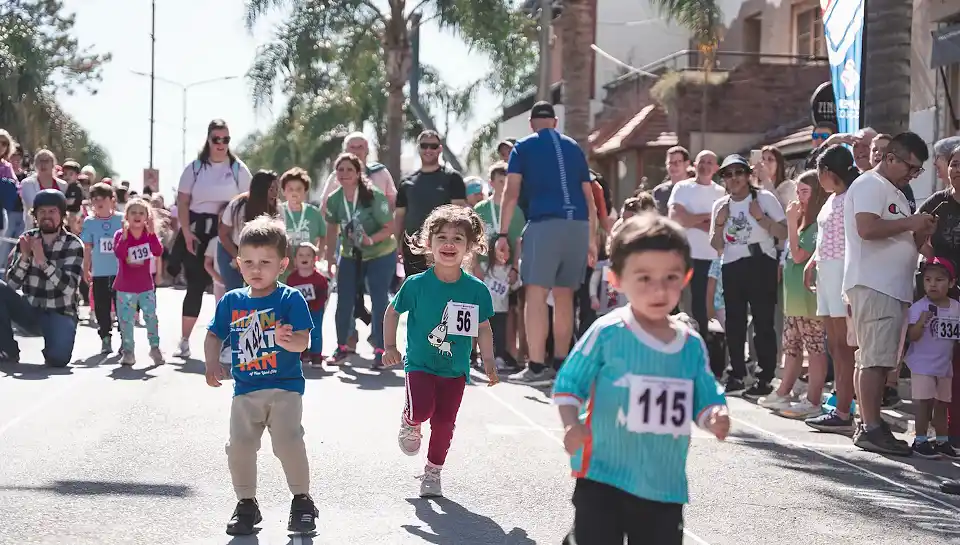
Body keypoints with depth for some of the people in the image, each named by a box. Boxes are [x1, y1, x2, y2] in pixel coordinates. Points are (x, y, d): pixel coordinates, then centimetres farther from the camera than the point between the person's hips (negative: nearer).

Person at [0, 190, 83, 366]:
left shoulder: (73, 244, -8)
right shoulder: (27, 239, 1)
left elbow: (69, 287, -20)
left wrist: (42, 261, -30)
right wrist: (24, 257, -21)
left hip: (59, 315, -3)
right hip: (30, 312, 4)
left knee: (58, 359, -30)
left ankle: (52, 346, 9)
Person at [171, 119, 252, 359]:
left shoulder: (238, 168, 3)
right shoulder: (195, 167, 4)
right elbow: (183, 202, 1)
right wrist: (186, 233, -9)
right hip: (197, 231, 0)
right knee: (195, 286, 0)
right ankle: (184, 342, 5)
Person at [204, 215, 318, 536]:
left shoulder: (290, 299, -8)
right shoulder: (231, 301, 4)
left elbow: (303, 342, -15)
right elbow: (214, 335, 11)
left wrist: (287, 339, -37)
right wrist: (212, 364, -5)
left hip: (285, 387, -4)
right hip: (245, 390, 4)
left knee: (288, 441, -15)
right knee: (239, 446, 0)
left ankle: (302, 501, 4)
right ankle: (246, 504, 18)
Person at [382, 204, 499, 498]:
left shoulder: (477, 290, -7)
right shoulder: (417, 284, -11)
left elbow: (483, 327, 5)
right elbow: (392, 312, 3)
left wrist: (488, 361, 0)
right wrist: (390, 347, -3)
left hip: (456, 369, 2)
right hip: (420, 363, -2)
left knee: (444, 423, 6)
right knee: (422, 410, -21)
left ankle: (433, 472, 27)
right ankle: (410, 424, 16)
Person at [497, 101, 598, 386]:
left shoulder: (524, 147, 9)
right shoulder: (573, 147, 21)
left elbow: (511, 192, -1)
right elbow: (589, 197, 18)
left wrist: (503, 233, -1)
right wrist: (592, 239, 20)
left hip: (544, 223, -5)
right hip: (578, 224, 5)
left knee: (536, 294, -6)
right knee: (564, 296, 12)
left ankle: (536, 367, -14)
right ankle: (559, 365, 15)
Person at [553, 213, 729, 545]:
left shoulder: (692, 344, 2)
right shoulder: (607, 333, -11)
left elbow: (706, 400, 9)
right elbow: (568, 383, -5)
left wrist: (715, 418, -13)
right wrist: (571, 425, -22)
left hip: (666, 484, 5)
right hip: (604, 476, -5)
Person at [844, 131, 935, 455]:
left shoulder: (896, 193, 24)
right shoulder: (870, 185, -6)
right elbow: (867, 228, -22)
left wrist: (921, 234, 8)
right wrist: (909, 223, -13)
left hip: (894, 288, 10)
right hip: (873, 285, -10)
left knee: (876, 360, 9)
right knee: (875, 359, -12)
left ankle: (868, 424, 12)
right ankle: (871, 429, -14)